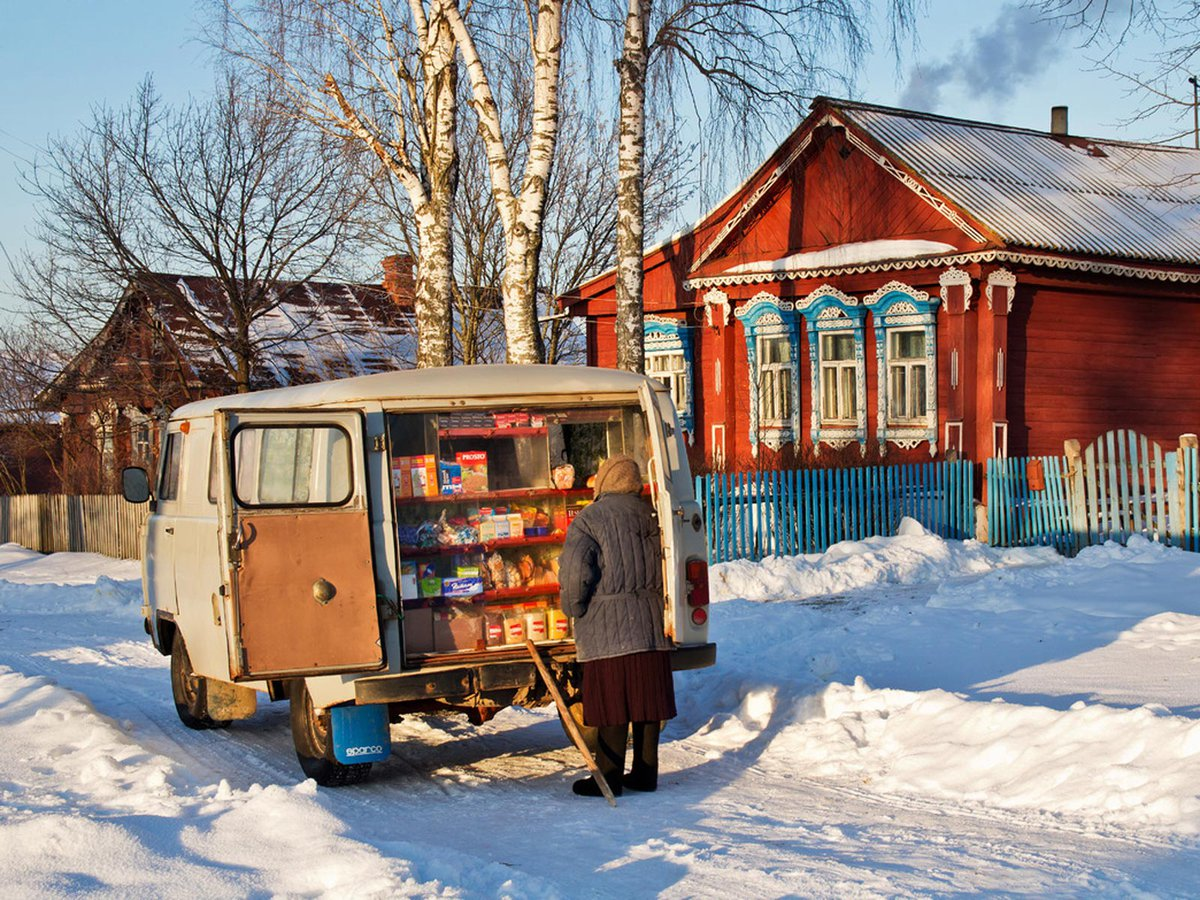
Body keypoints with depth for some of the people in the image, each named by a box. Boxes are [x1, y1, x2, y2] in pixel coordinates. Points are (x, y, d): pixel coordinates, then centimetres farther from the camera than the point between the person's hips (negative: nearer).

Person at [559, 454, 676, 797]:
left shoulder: (592, 517, -8)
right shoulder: (648, 515, 11)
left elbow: (574, 567, -17)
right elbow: (658, 567, 13)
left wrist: (574, 607, -4)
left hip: (607, 626, -6)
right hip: (649, 622, 6)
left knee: (612, 702, -2)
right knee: (646, 698, 10)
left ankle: (610, 776, 2)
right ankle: (645, 772, 16)